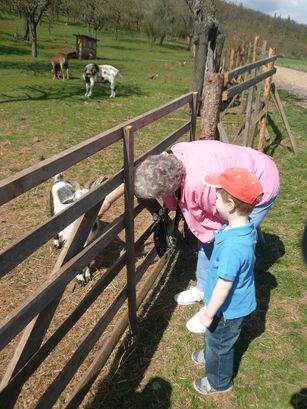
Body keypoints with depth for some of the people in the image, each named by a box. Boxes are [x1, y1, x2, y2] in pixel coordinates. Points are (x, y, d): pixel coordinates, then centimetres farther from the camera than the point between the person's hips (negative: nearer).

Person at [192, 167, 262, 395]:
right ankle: (210, 356, 62)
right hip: (237, 301, 8)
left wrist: (209, 314, -15)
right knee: (214, 338, 34)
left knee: (220, 344, 20)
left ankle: (219, 382, 47)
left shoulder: (232, 246, -41)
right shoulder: (247, 227, -13)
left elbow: (224, 285, -30)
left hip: (228, 308, -8)